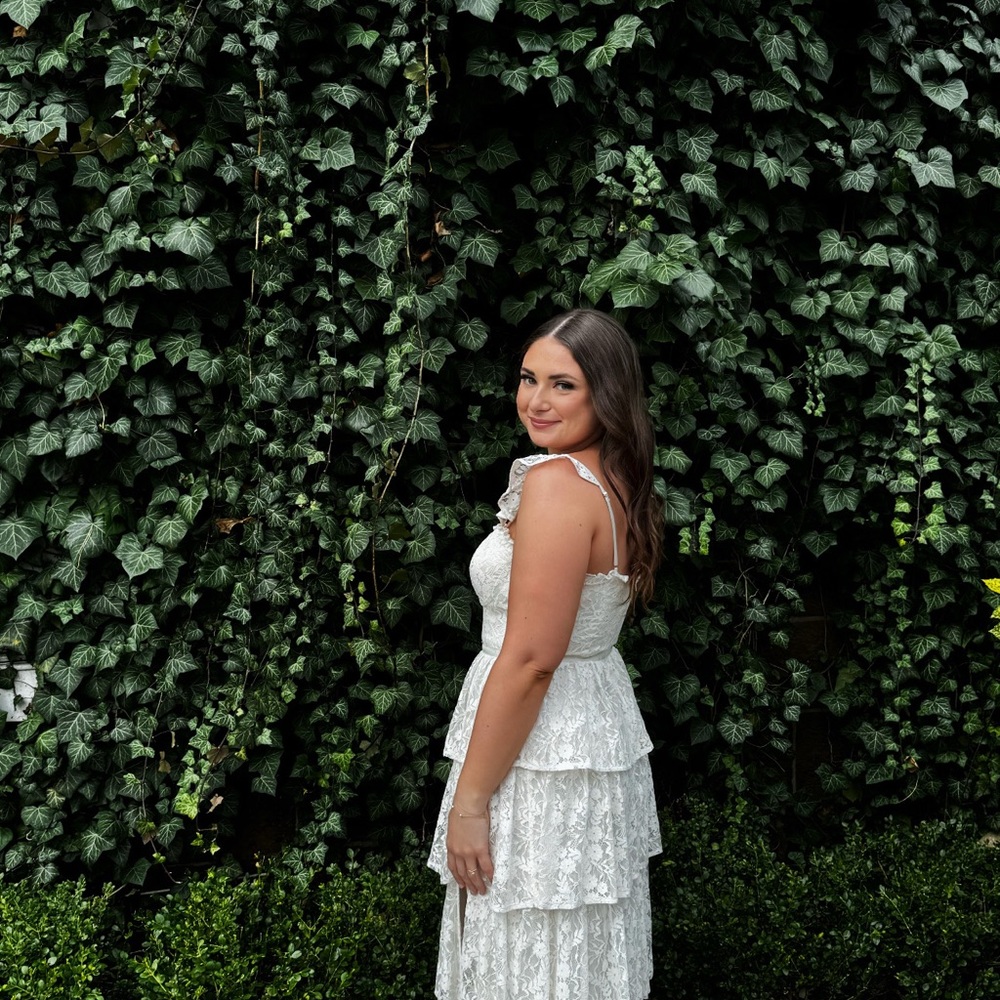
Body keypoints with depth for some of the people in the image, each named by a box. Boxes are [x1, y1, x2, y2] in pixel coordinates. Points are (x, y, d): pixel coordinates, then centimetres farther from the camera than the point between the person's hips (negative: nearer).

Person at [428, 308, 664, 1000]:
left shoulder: (556, 482, -20)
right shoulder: (620, 484, 8)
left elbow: (530, 659, -22)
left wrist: (469, 801, -19)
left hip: (541, 756, -10)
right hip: (606, 730, 10)